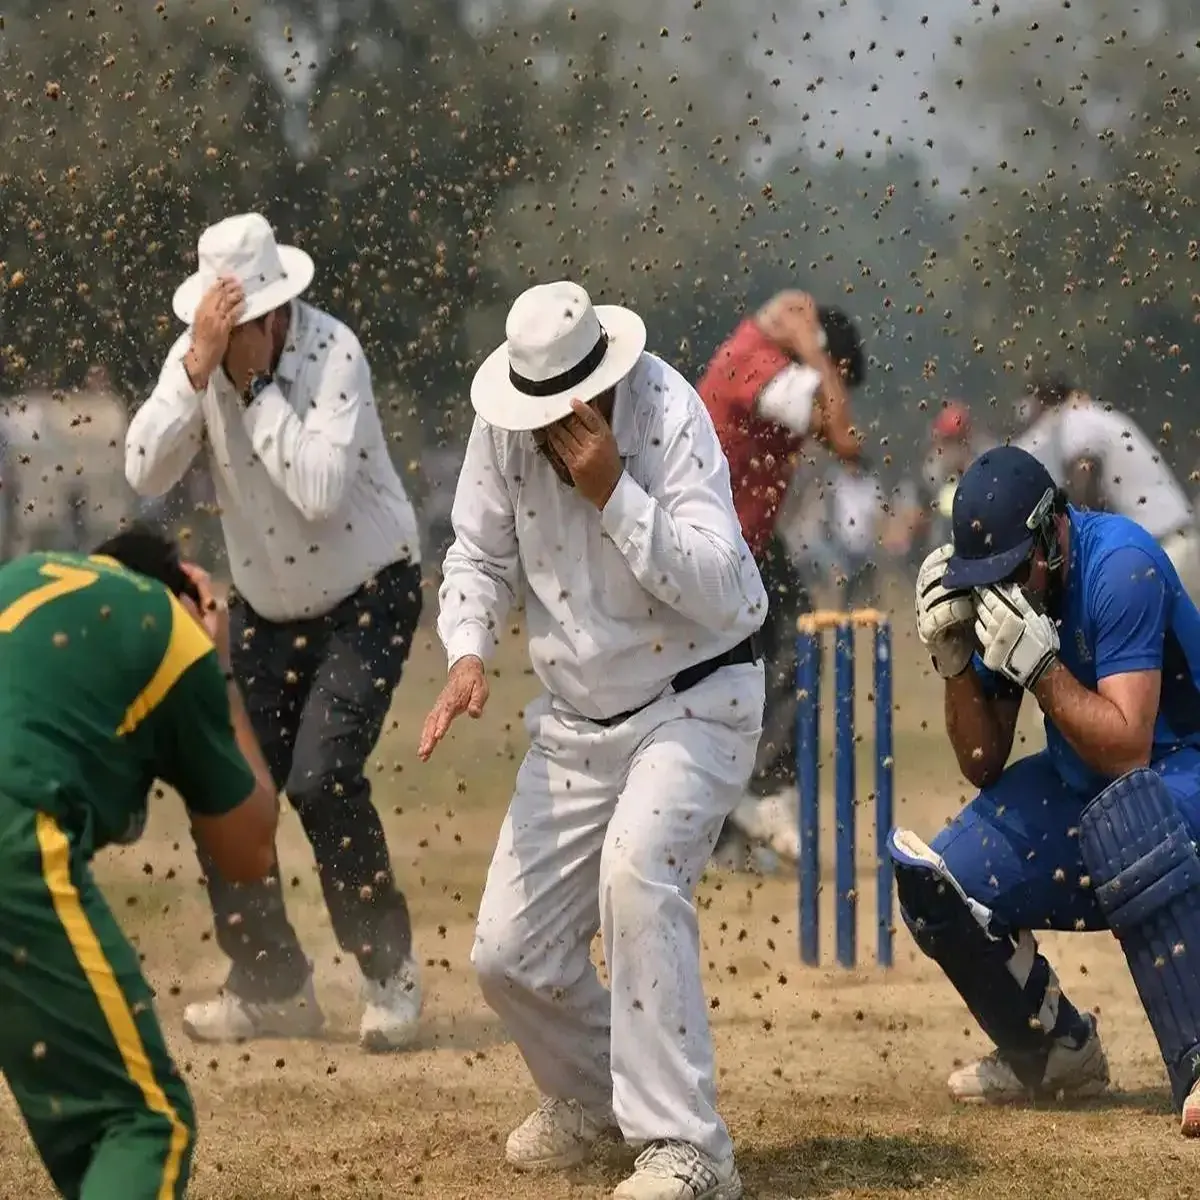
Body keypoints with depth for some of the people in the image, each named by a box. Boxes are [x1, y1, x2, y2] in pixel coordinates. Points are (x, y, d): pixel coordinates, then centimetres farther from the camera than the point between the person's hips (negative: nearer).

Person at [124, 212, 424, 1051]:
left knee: (323, 780, -20)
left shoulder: (332, 352, -22)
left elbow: (321, 491, -34)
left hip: (366, 598, -5)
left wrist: (255, 380, -31)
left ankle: (393, 980, -5)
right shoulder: (195, 358, -9)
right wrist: (200, 367, -30)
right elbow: (146, 474, -21)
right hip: (267, 609, 5)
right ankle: (272, 988, 18)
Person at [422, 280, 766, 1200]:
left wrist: (615, 494, -34)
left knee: (636, 870, -32)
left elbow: (724, 595, -27)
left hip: (694, 703, -5)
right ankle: (590, 1098, 35)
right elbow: (480, 555, 4)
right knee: (510, 954, 2)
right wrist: (469, 653, -15)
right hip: (575, 723, 5)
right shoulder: (506, 429, -8)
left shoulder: (668, 415, -22)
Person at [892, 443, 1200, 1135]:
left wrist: (1038, 662, -35)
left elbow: (1127, 749, -29)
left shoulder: (1119, 566, -24)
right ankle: (1058, 1051, 16)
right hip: (1081, 787, 7)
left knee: (1126, 810, -40)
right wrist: (954, 658, -15)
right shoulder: (991, 586, -3)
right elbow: (983, 767, -1)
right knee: (937, 887, -7)